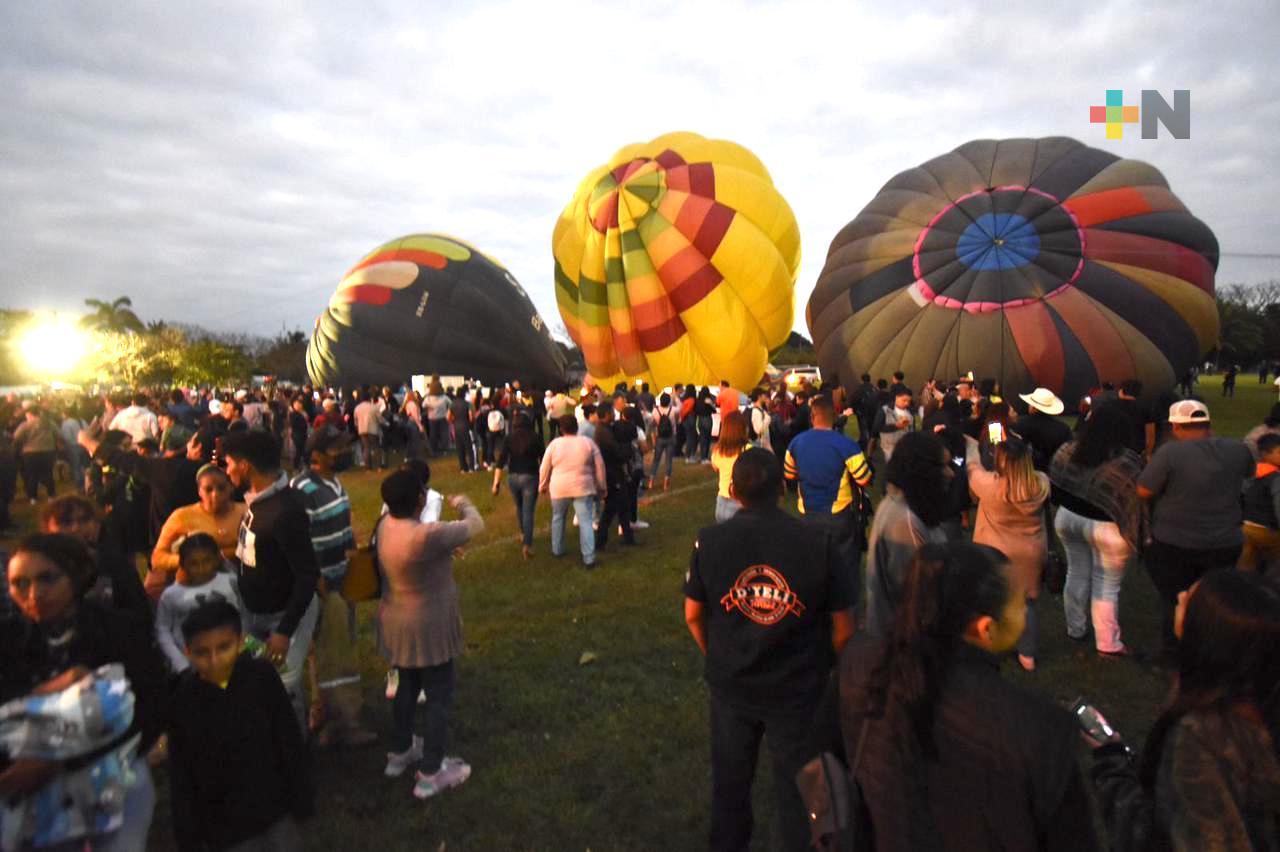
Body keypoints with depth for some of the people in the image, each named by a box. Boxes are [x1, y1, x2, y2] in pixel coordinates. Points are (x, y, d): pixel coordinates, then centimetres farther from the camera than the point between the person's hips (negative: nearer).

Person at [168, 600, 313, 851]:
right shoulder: (182, 698, -14)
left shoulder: (262, 677, -15)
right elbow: (180, 774, -5)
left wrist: (301, 800, -2)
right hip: (221, 826, 0)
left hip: (275, 813, 0)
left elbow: (290, 742, -6)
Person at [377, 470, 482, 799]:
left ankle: (400, 753, 43)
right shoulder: (427, 536, -32)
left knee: (407, 688, 26)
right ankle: (430, 774, 18)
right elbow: (475, 525, -18)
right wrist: (463, 503, 4)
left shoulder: (386, 525, -7)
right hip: (428, 628, -8)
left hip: (398, 623, 8)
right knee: (439, 697, 8)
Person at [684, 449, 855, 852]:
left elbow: (692, 615, -4)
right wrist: (821, 668, 8)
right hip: (799, 690, -1)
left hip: (730, 685, 2)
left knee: (730, 780, 25)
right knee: (797, 788, 20)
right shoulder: (818, 543, -19)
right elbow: (843, 628, -11)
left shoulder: (709, 540, -16)